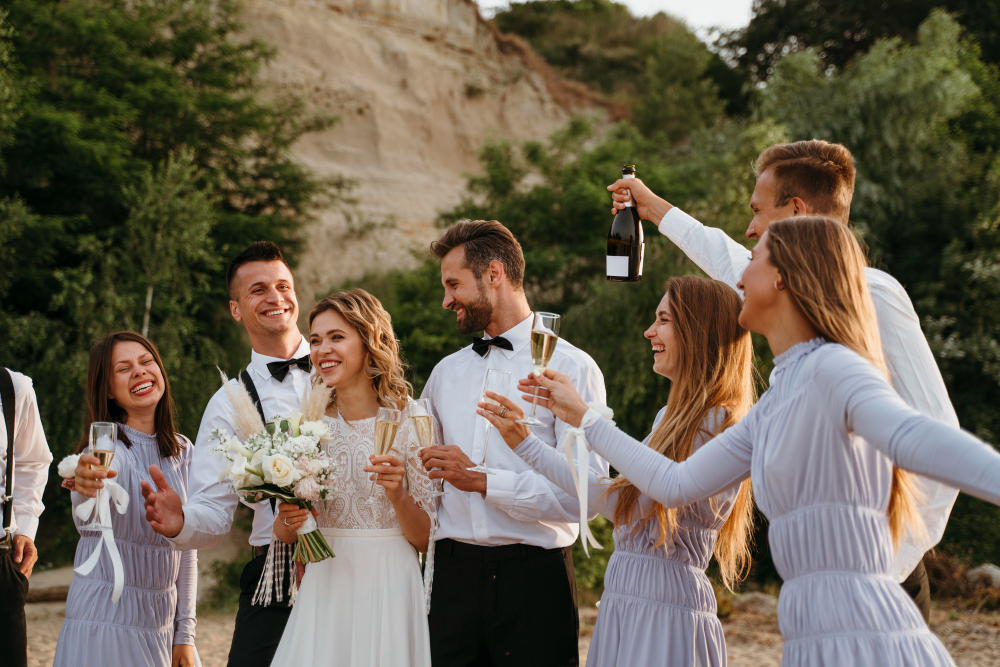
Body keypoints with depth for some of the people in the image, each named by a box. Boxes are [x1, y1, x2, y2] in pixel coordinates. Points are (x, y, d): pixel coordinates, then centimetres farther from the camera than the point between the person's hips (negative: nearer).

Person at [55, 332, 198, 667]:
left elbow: (186, 550, 9)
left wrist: (185, 634, 6)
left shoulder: (182, 451, 6)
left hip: (162, 625, 5)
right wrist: (85, 484, -57)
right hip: (105, 622, -5)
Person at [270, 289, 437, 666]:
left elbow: (426, 539, -4)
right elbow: (282, 534, 10)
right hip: (324, 589, 3)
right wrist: (289, 520, -11)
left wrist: (398, 495, -21)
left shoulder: (408, 425, -5)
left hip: (388, 591, -2)